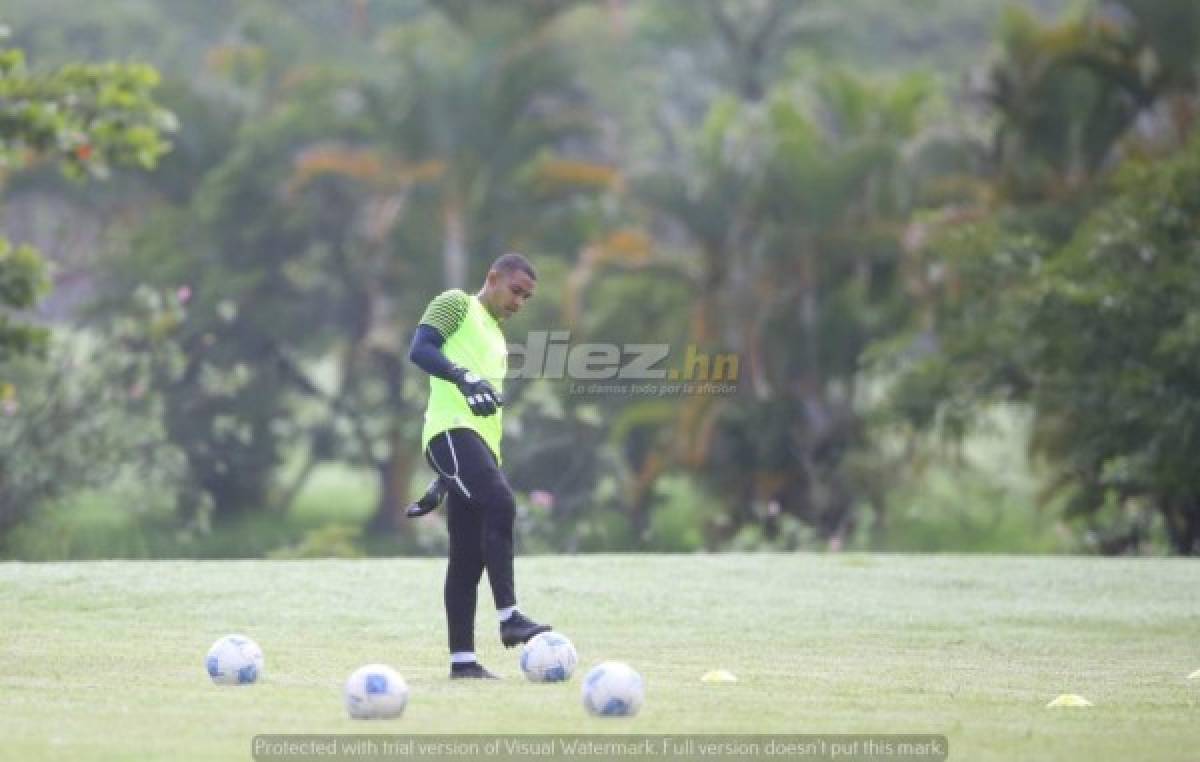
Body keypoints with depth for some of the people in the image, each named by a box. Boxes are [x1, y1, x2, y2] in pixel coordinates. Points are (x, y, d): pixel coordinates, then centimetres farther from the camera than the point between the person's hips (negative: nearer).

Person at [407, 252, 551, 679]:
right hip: (451, 431, -9)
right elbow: (420, 350, -12)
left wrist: (443, 482, 30)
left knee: (469, 556, 3)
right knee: (500, 504, -29)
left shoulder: (497, 340, 31)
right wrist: (465, 378, -29)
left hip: (480, 442, 9)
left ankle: (462, 659, 2)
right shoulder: (457, 305, 5)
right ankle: (509, 618, -34)